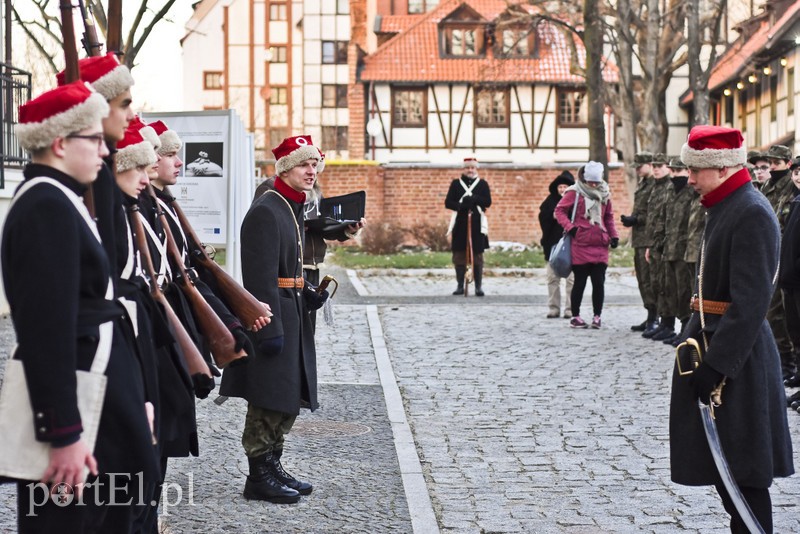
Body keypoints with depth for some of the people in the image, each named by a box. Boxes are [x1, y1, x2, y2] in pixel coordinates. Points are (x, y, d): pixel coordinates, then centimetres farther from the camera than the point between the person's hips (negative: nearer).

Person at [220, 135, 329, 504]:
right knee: (269, 400, -3)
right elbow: (260, 279, -21)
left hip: (290, 317, 10)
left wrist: (307, 293, 8)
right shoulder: (265, 212, -16)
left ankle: (272, 467, 24)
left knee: (287, 399, 15)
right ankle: (259, 477, 5)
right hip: (273, 317, -10)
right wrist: (271, 329, -23)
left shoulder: (293, 210, 15)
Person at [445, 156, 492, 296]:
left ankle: (479, 286, 4)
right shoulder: (456, 184, 8)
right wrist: (460, 205, -18)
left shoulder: (483, 184, 7)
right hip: (460, 224, 1)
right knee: (459, 255, 2)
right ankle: (460, 286, 10)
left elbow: (488, 202, -4)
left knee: (477, 256, -1)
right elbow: (448, 203, 2)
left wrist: (474, 199, -21)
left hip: (477, 225, -1)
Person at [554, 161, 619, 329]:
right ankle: (575, 316, 14)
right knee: (580, 282, 3)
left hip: (600, 245, 4)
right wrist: (570, 227, -15)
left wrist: (614, 235, 9)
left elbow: (609, 217, 20)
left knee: (599, 282, 1)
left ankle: (597, 316, 10)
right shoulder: (575, 192, -3)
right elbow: (559, 210, -4)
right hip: (580, 245, -4)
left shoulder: (604, 194, 11)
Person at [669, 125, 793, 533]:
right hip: (712, 339, 10)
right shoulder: (724, 207, 12)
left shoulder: (752, 214, -18)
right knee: (717, 462, 16)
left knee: (743, 469, -3)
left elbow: (750, 301, -23)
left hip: (736, 353, -10)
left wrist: (716, 364, -24)